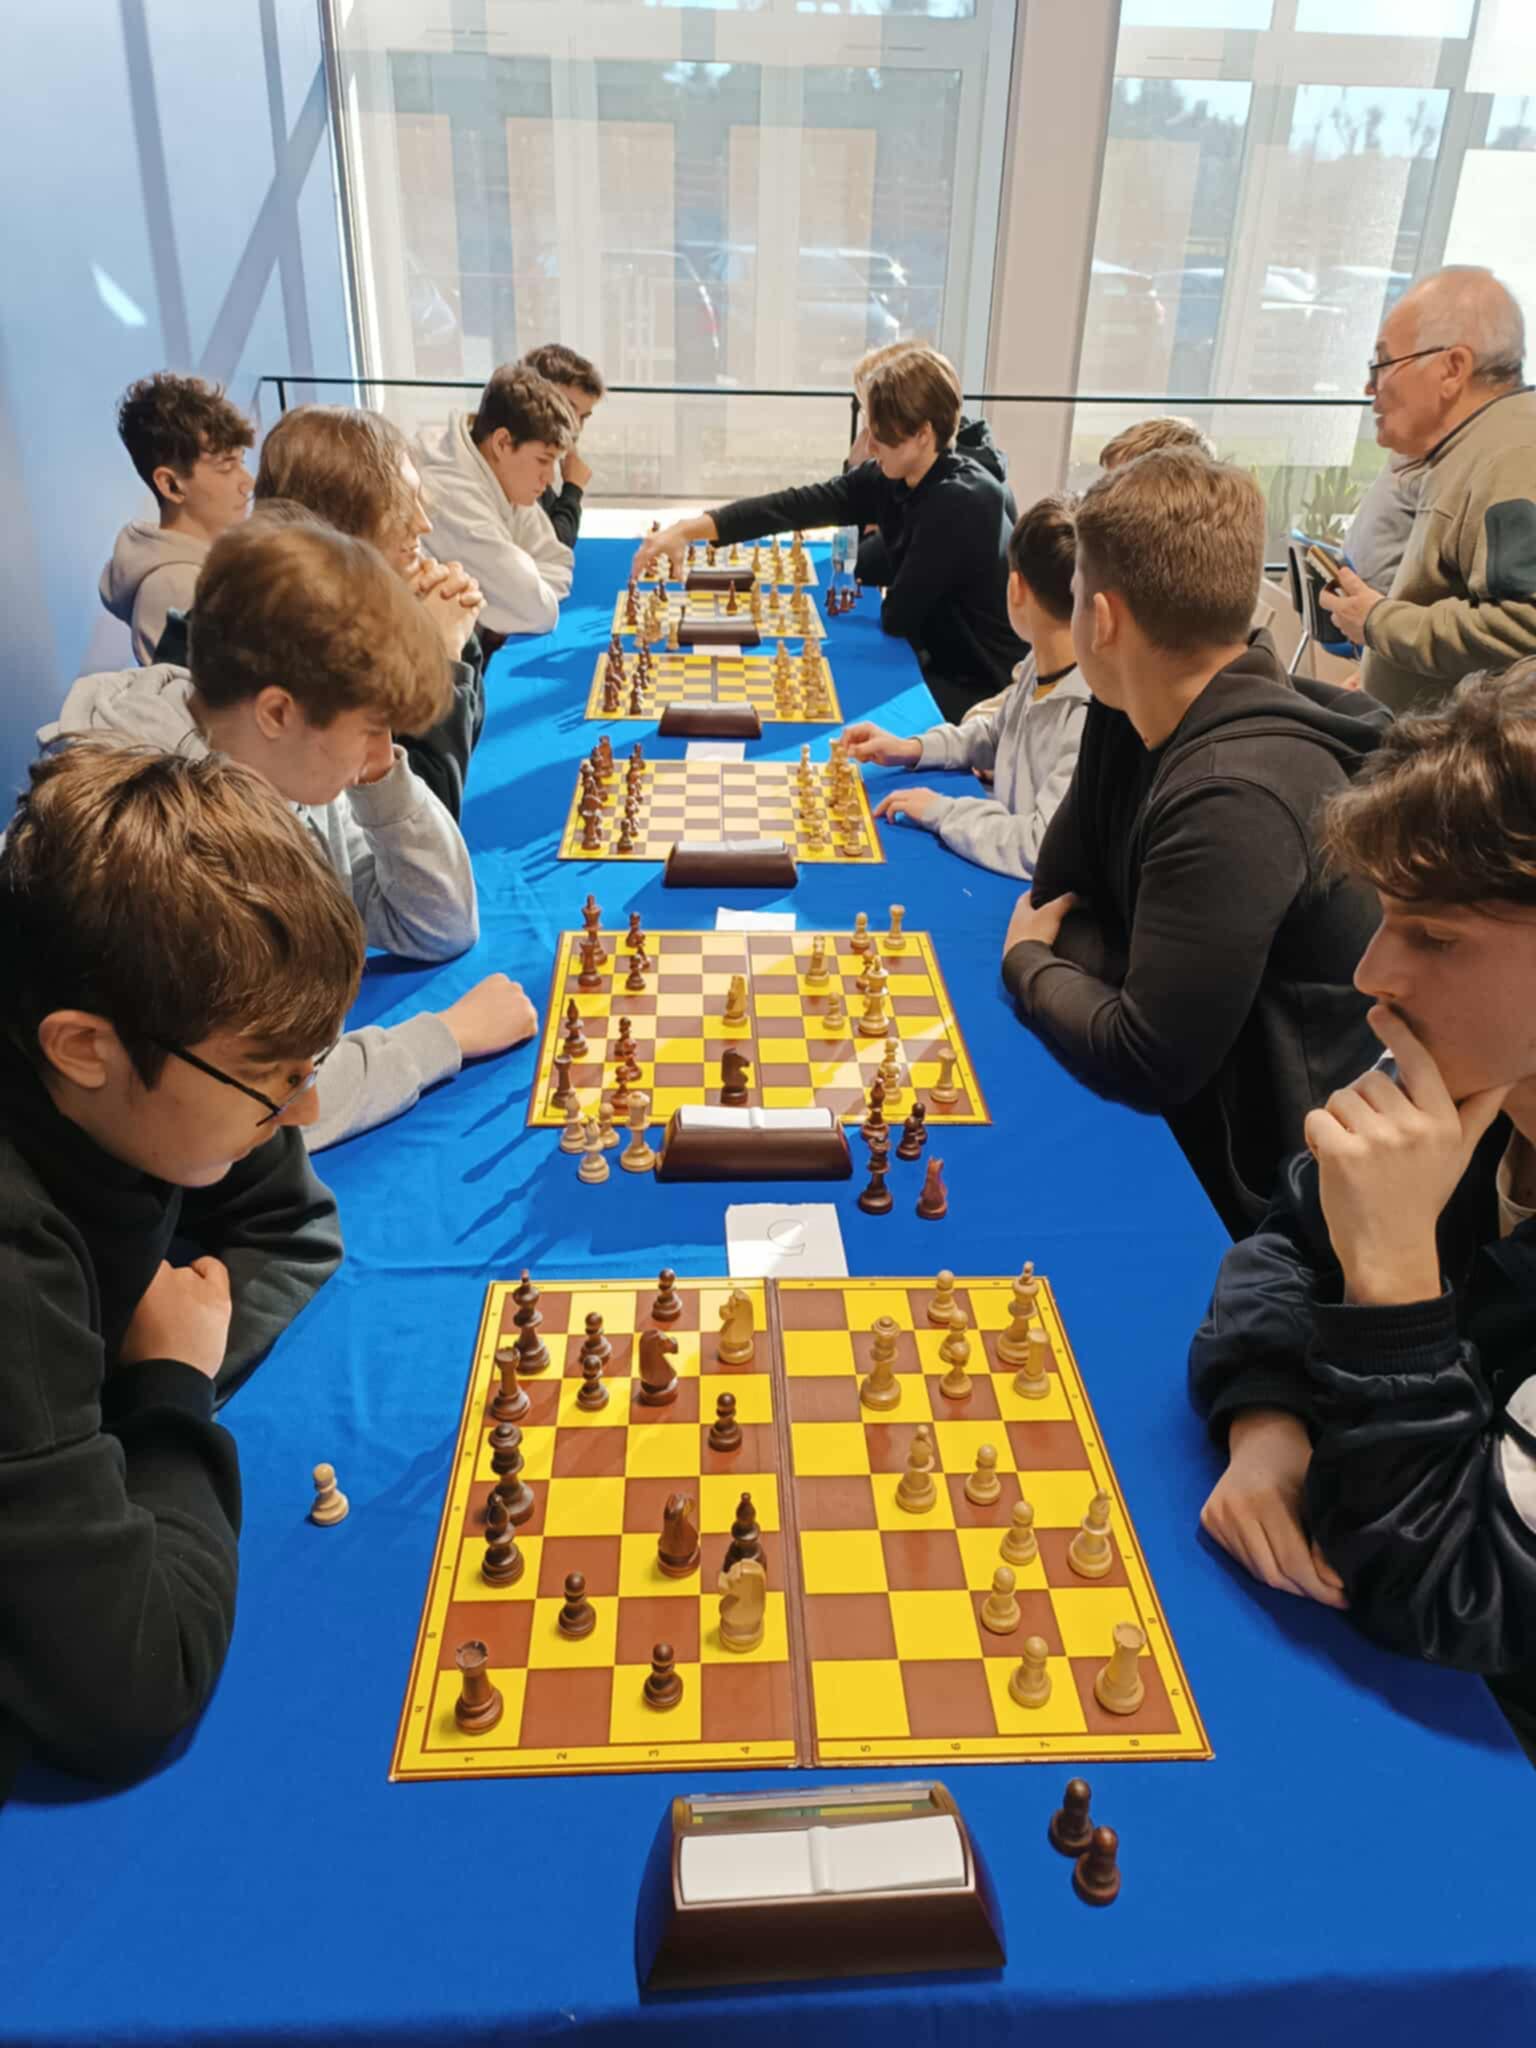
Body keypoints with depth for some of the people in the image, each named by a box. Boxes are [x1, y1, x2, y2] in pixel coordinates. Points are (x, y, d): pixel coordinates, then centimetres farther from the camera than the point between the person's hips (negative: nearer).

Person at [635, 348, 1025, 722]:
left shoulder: (960, 502, -26)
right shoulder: (888, 479, -2)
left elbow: (898, 616, -21)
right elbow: (796, 505, -9)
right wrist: (687, 530, -15)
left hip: (985, 688, -7)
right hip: (944, 663, 7)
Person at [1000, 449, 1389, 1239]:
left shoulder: (1236, 797, -30)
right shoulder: (1134, 719, -2)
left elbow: (1145, 1063, -26)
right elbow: (1059, 898, 6)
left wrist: (1027, 962, -9)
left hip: (1251, 1192, -7)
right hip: (1185, 1123, 7)